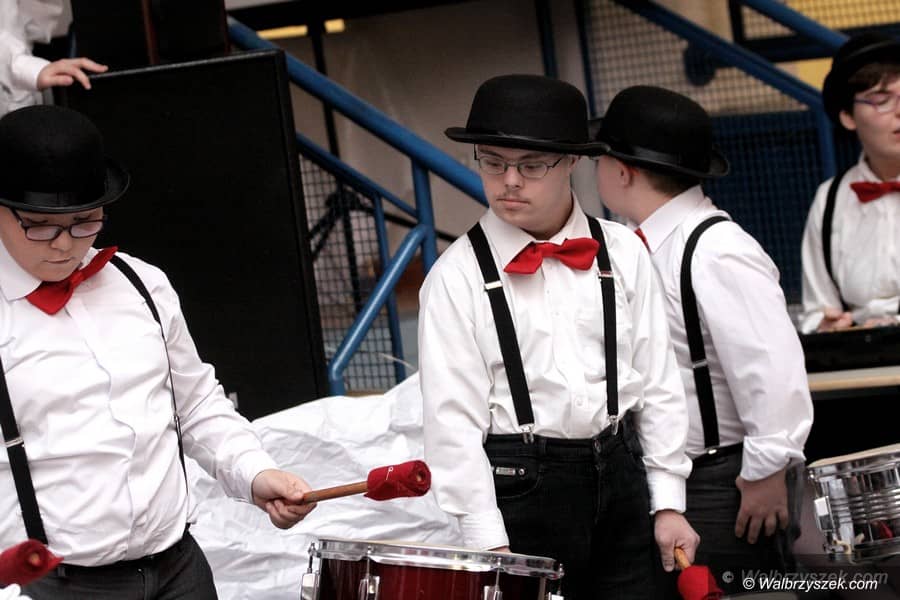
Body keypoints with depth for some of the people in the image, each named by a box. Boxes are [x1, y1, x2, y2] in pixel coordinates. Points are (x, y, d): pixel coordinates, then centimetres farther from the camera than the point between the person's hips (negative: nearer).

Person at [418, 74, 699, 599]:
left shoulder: (622, 253, 3)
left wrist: (668, 503, 3)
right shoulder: (457, 277, -5)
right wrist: (489, 540, -13)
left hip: (622, 479, 3)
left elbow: (659, 383, 6)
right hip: (521, 491, -3)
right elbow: (453, 416, -8)